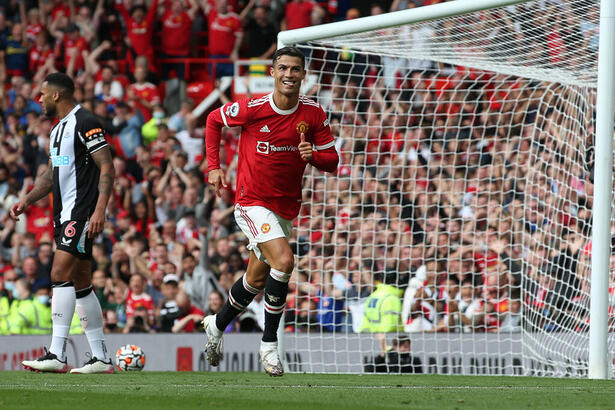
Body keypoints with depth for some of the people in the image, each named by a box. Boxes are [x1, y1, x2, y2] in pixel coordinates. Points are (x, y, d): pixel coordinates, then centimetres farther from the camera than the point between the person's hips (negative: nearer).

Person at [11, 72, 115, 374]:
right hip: (64, 214, 10)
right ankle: (101, 358, 12)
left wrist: (99, 210, -22)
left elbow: (107, 166, -14)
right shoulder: (58, 129, 19)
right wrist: (27, 201, 15)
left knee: (61, 275, -17)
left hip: (82, 213, -10)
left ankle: (57, 355, -21)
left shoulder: (85, 123, -10)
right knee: (81, 284, 9)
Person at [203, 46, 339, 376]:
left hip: (286, 208, 5)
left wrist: (313, 155, -22)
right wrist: (214, 166, 0)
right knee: (284, 261, -25)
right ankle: (269, 343, -14)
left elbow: (332, 161, 0)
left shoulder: (314, 114, -5)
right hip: (252, 201, -5)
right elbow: (214, 120, 5)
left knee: (257, 279, 16)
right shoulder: (252, 109, -13)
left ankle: (217, 325, 42)